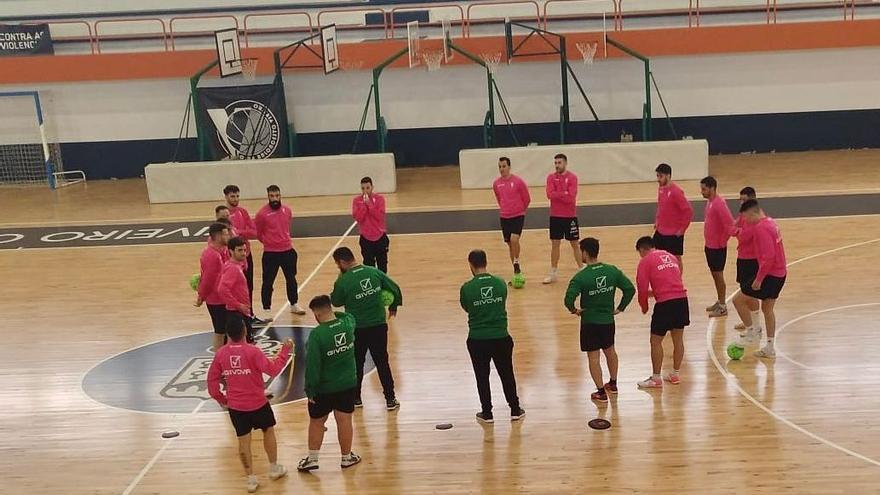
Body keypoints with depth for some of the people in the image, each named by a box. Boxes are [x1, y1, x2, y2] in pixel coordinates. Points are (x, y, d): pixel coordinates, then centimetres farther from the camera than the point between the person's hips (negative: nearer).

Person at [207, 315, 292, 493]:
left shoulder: (221, 354, -7)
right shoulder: (252, 351, -20)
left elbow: (212, 379, 0)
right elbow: (272, 370, -17)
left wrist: (221, 399, 14)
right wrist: (285, 351, -8)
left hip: (235, 406, 2)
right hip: (257, 403, -2)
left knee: (243, 441, 11)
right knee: (268, 430, 21)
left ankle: (251, 479, 17)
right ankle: (274, 468, 32)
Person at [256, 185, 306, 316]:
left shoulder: (287, 210, 1)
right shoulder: (262, 213, -13)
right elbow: (258, 234, 0)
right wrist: (269, 242, 8)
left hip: (287, 250, 5)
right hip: (270, 253, -5)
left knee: (291, 279, 16)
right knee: (268, 282, 2)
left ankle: (294, 305, 31)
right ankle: (266, 309, 13)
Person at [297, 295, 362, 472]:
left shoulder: (317, 334, -23)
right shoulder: (348, 323, -9)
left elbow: (312, 365, -19)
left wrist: (310, 390, -11)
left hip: (324, 388, -4)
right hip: (348, 384, 4)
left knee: (316, 422, 15)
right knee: (344, 421, 14)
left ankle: (312, 459, 24)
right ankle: (347, 457, 25)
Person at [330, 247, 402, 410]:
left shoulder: (343, 281, -16)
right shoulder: (374, 272, -5)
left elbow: (336, 302, 1)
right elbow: (395, 289, 1)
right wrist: (393, 306, 18)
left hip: (357, 329, -2)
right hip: (379, 325, 3)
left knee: (356, 364, 16)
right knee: (382, 362, 13)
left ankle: (356, 398, 27)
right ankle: (390, 399, 16)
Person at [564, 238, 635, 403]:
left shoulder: (580, 277, -20)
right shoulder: (612, 271, -6)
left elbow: (568, 299, -27)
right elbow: (630, 289, -5)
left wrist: (574, 310, -7)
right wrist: (620, 308, 5)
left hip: (589, 322, -5)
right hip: (608, 320, 5)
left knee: (593, 357, 7)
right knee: (610, 351, 24)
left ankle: (601, 392, 10)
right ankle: (613, 384, 39)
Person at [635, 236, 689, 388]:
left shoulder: (645, 261, 0)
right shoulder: (670, 256, 19)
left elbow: (642, 288, -3)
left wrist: (644, 306, 14)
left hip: (664, 302, -6)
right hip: (681, 298, 6)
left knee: (656, 341, 6)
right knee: (678, 338, 17)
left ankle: (656, 378, 11)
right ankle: (675, 374, 27)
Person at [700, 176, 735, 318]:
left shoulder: (719, 204, -23)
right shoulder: (710, 201, 7)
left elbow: (729, 224, -28)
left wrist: (722, 241, -17)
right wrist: (708, 241, 14)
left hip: (717, 247, -9)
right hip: (709, 245, 9)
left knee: (718, 274, 0)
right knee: (714, 274, 17)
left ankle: (723, 307, 10)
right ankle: (719, 302, 30)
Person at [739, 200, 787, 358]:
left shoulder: (761, 228, -20)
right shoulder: (770, 222, 11)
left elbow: (768, 257, -26)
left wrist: (758, 279, -20)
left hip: (770, 274, -10)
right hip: (780, 273, 10)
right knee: (767, 308, 17)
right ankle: (769, 348, 23)